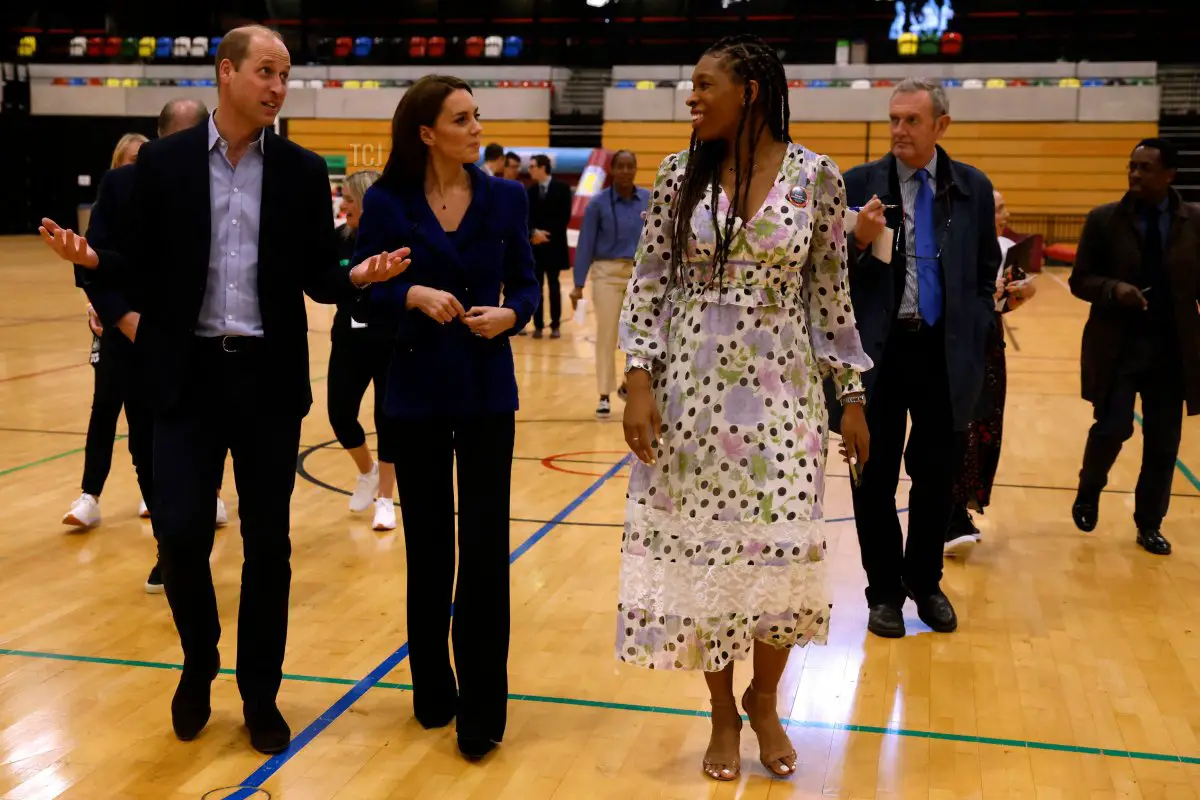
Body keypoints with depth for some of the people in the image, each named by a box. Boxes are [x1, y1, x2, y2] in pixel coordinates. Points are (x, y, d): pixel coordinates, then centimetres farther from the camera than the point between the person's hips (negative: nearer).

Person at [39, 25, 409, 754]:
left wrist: (360, 276, -17)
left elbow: (317, 277, 4)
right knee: (179, 532, -3)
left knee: (268, 543, 6)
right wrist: (95, 259, -18)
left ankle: (261, 694, 23)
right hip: (189, 374, -1)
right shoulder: (163, 162, 2)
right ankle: (199, 663, 27)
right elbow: (147, 266, 2)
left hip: (269, 377, 1)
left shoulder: (304, 171, 4)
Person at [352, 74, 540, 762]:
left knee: (485, 548, -2)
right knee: (428, 548, 11)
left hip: (487, 390, 0)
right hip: (417, 389, 0)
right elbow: (361, 293, -3)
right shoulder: (386, 202, -4)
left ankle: (482, 709, 8)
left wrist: (509, 315, -16)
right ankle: (433, 690, 28)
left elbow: (527, 284, 4)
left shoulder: (505, 197, 1)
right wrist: (412, 296, -20)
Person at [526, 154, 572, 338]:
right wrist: (534, 232, -14)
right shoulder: (530, 191, 8)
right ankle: (538, 326, 6)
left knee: (554, 286, 2)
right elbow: (526, 217, 4)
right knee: (536, 286, 3)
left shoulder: (562, 188, -1)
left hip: (554, 244, -2)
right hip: (534, 245, 2)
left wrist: (547, 234, -11)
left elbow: (564, 217, -6)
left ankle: (555, 326, 8)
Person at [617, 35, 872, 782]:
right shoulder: (680, 173, 1)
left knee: (783, 550, -3)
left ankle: (764, 698, 27)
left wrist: (852, 395, 4)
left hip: (781, 389, -1)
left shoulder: (817, 176, -2)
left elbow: (831, 294, 3)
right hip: (690, 386, 1)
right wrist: (640, 381, -8)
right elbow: (649, 282, 1)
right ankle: (723, 713, 26)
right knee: (699, 549, 6)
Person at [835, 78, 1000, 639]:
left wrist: (973, 341, 5)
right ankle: (885, 591, 22)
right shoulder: (860, 184, -1)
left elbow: (986, 272, 11)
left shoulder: (974, 187, 4)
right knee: (875, 478, 7)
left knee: (936, 477, 11)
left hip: (945, 352, 2)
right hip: (879, 350, -1)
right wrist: (859, 241, -20)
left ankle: (925, 582, 29)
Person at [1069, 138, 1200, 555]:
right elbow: (1080, 281, 0)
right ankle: (1089, 492, 22)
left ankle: (1149, 525, 23)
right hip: (1117, 345, -2)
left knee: (1163, 443, 6)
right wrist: (1113, 289, -20)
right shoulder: (1103, 219, -2)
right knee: (1112, 428, -9)